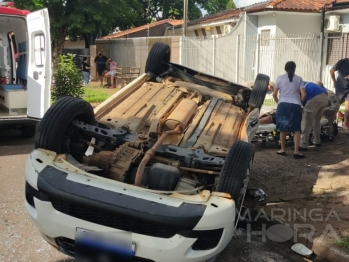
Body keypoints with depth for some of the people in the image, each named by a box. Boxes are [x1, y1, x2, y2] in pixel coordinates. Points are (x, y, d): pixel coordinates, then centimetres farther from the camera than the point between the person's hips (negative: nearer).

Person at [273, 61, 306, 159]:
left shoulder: (280, 78, 5)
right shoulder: (299, 79, 6)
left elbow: (274, 94, 5)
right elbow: (303, 95, 0)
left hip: (283, 104, 1)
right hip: (295, 105, 0)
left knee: (283, 128, 12)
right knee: (296, 129, 6)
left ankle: (282, 149, 19)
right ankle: (296, 151, 1)